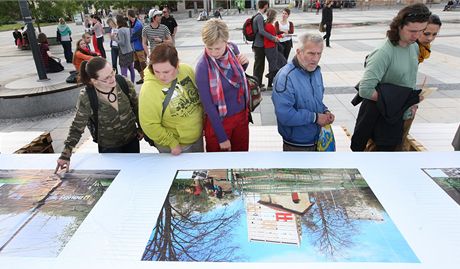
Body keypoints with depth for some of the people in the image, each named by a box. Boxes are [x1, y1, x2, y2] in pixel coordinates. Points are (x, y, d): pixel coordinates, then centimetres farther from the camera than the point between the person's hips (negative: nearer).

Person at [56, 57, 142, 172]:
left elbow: (136, 106, -2)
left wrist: (141, 128, 6)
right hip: (109, 147, -3)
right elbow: (77, 127, -13)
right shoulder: (86, 99, -24)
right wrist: (66, 154, -17)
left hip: (132, 140, 3)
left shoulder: (125, 83, -18)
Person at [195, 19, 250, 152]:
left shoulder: (233, 48, -7)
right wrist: (222, 138, -14)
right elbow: (208, 105, -18)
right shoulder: (203, 67, -22)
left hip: (242, 115, 5)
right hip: (219, 121, -4)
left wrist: (244, 64, -9)